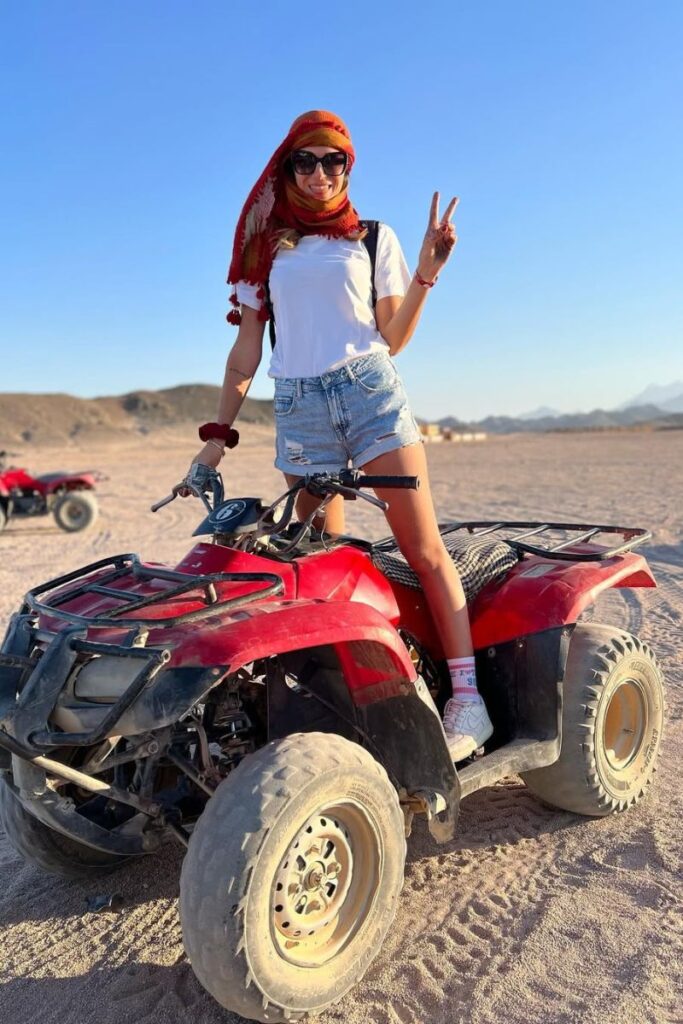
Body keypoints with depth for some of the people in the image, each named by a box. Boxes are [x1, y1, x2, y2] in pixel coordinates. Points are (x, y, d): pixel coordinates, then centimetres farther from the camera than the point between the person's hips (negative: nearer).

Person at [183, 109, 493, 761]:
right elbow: (246, 347, 13)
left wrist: (426, 271, -4)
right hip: (298, 407, 2)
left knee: (424, 549, -8)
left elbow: (393, 339, 8)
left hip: (371, 392, -1)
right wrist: (218, 432, 7)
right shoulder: (267, 247, 16)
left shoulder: (373, 238, 14)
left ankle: (468, 697, -4)